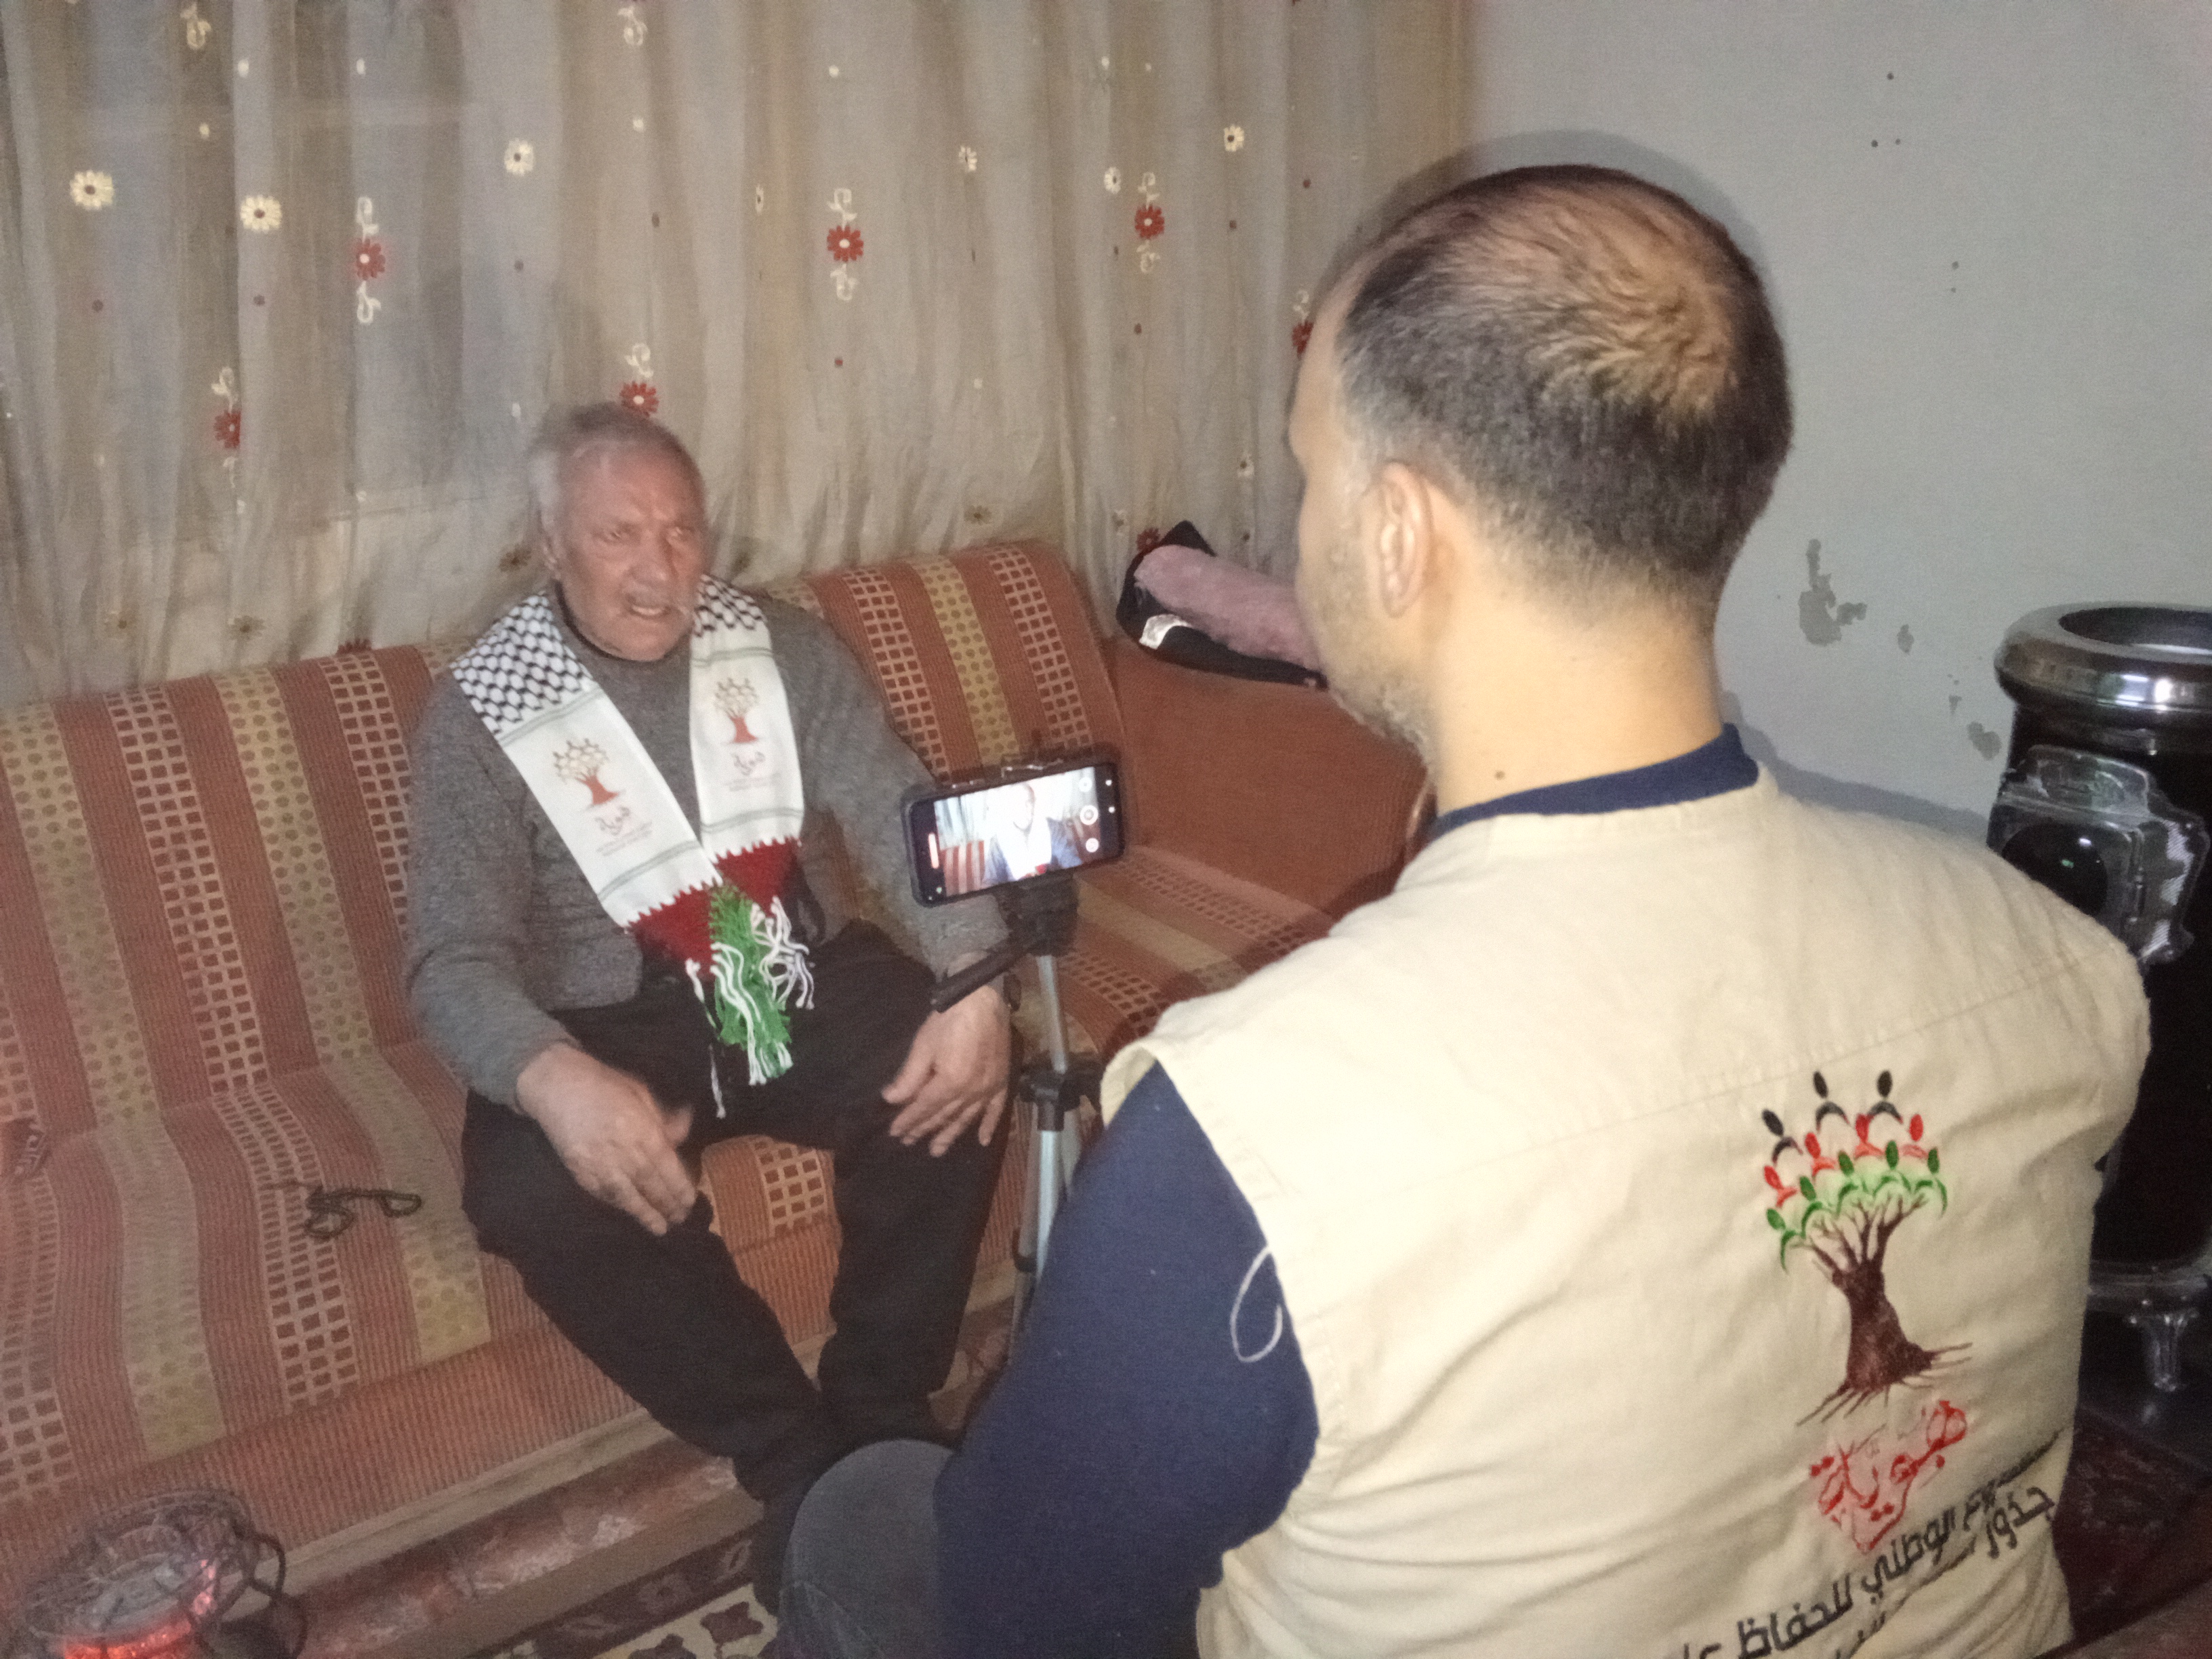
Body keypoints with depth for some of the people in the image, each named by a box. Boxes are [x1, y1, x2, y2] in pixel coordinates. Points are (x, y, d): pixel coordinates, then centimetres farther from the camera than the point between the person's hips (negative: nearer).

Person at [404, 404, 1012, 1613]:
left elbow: (903, 819, -6)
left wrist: (976, 982, -27)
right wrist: (555, 1078, -39)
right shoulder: (482, 712, -8)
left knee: (955, 1072, -25)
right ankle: (803, 1465, -14)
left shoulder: (782, 648, 0)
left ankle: (878, 1422, -7)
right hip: (608, 1026, -2)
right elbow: (455, 956, -16)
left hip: (799, 982, 2)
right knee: (535, 1187, -31)